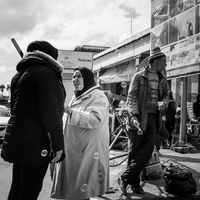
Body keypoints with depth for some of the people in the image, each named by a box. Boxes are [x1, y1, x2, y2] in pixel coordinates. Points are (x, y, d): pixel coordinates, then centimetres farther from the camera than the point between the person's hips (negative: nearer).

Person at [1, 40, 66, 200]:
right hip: (36, 142, -9)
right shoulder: (45, 72, -10)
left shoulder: (20, 74, 17)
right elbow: (50, 110, -19)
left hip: (18, 140, 9)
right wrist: (58, 143, -18)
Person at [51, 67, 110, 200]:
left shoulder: (98, 96, -9)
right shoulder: (76, 97, 19)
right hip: (73, 149, 9)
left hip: (87, 150, -9)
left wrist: (71, 112, -30)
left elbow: (95, 119, -24)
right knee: (71, 187, 13)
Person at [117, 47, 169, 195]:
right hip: (139, 118, -5)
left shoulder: (162, 80, 15)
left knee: (147, 151, -4)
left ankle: (125, 178, 9)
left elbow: (166, 95, 22)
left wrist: (163, 103, -2)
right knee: (135, 152, 2)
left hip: (153, 118, 5)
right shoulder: (139, 76, -1)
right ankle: (134, 182, 17)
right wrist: (134, 115, -22)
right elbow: (131, 97, -7)